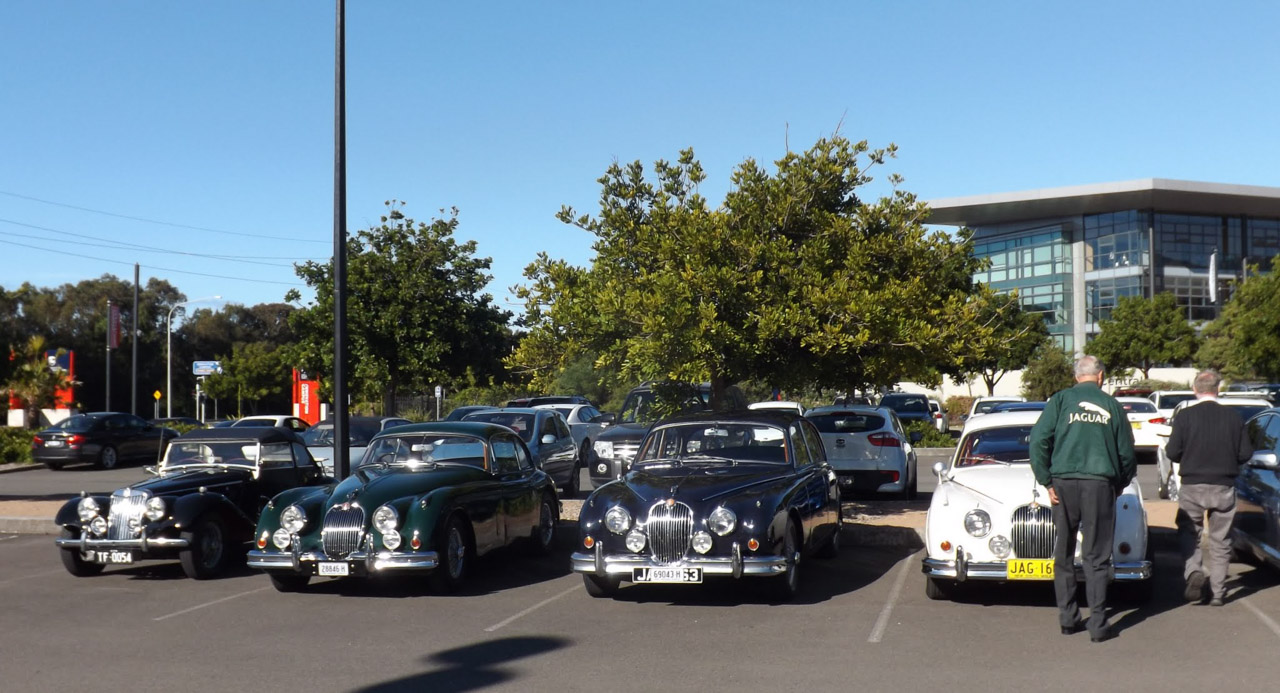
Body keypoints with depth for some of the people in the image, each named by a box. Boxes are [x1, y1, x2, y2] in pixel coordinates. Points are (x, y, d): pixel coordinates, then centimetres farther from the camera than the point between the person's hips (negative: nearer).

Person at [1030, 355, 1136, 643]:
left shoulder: (1061, 400, 4)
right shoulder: (1112, 406, 9)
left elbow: (1038, 441, -5)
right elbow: (1127, 454, 11)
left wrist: (1046, 481, 0)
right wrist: (1118, 486, 24)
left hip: (1064, 482, 0)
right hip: (1100, 483, 0)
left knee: (1063, 555, 10)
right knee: (1096, 557, 3)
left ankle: (1067, 619, 14)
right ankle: (1097, 624, 1)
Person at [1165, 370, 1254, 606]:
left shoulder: (1185, 416, -9)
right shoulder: (1233, 417, -3)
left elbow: (1172, 452, -10)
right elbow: (1246, 453, 0)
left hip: (1192, 486, -2)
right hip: (1224, 487, 2)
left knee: (1188, 533, 13)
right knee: (1220, 540, 11)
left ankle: (1194, 572, -10)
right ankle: (1218, 591, 13)